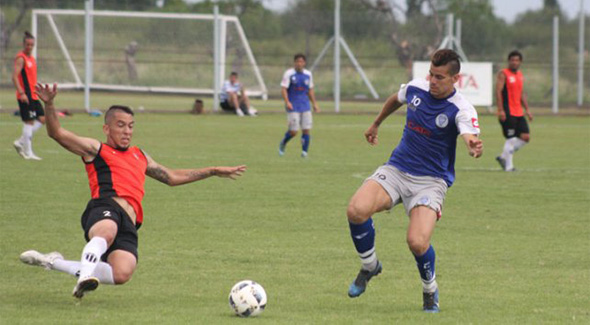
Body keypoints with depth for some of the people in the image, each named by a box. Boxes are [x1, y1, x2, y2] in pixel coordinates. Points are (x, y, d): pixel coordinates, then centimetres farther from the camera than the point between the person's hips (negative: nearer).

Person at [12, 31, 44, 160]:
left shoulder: (31, 58, 17)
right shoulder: (20, 58, -11)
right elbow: (15, 77, -19)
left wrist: (37, 91, 23)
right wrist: (21, 93, -27)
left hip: (33, 95, 9)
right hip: (25, 96, -9)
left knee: (42, 119, 7)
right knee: (29, 122, -7)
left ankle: (20, 142, 13)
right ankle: (28, 152, -2)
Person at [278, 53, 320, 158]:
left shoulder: (308, 74, 10)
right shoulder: (289, 74, -5)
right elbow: (283, 89, -9)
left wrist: (315, 104, 14)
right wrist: (287, 102, -22)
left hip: (305, 106, 4)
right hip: (293, 107, -4)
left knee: (306, 130, -5)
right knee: (293, 131, -7)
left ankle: (304, 152, 1)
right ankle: (282, 144, 21)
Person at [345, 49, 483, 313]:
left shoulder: (461, 110, -17)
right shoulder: (415, 88, -1)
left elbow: (471, 137, -37)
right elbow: (395, 100, 23)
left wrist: (474, 146, -61)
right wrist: (376, 124, 37)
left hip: (431, 180, -4)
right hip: (396, 170, 4)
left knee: (417, 242, -25)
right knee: (356, 210, -24)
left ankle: (430, 290, 9)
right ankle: (369, 266, 5)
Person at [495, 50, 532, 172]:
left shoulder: (520, 75, 17)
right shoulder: (503, 74, -7)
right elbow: (498, 92, -14)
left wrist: (527, 109, 18)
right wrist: (500, 110, -22)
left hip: (518, 113, 8)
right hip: (507, 113, -8)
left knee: (526, 137, 2)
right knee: (511, 139, -8)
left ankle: (503, 157, 14)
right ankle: (508, 166, 1)